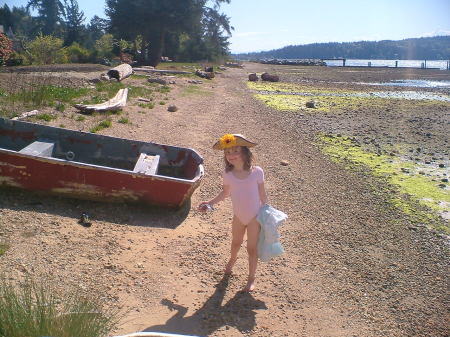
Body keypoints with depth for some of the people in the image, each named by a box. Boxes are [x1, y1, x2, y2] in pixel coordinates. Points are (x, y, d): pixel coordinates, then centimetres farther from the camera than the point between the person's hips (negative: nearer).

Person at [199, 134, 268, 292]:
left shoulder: (257, 172, -19)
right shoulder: (228, 174, -13)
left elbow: (262, 194, -7)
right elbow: (225, 193, 4)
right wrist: (211, 202, -5)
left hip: (255, 217, -3)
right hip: (238, 216, 3)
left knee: (252, 248, 10)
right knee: (236, 242, 27)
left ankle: (251, 278, 29)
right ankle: (232, 259, 60)